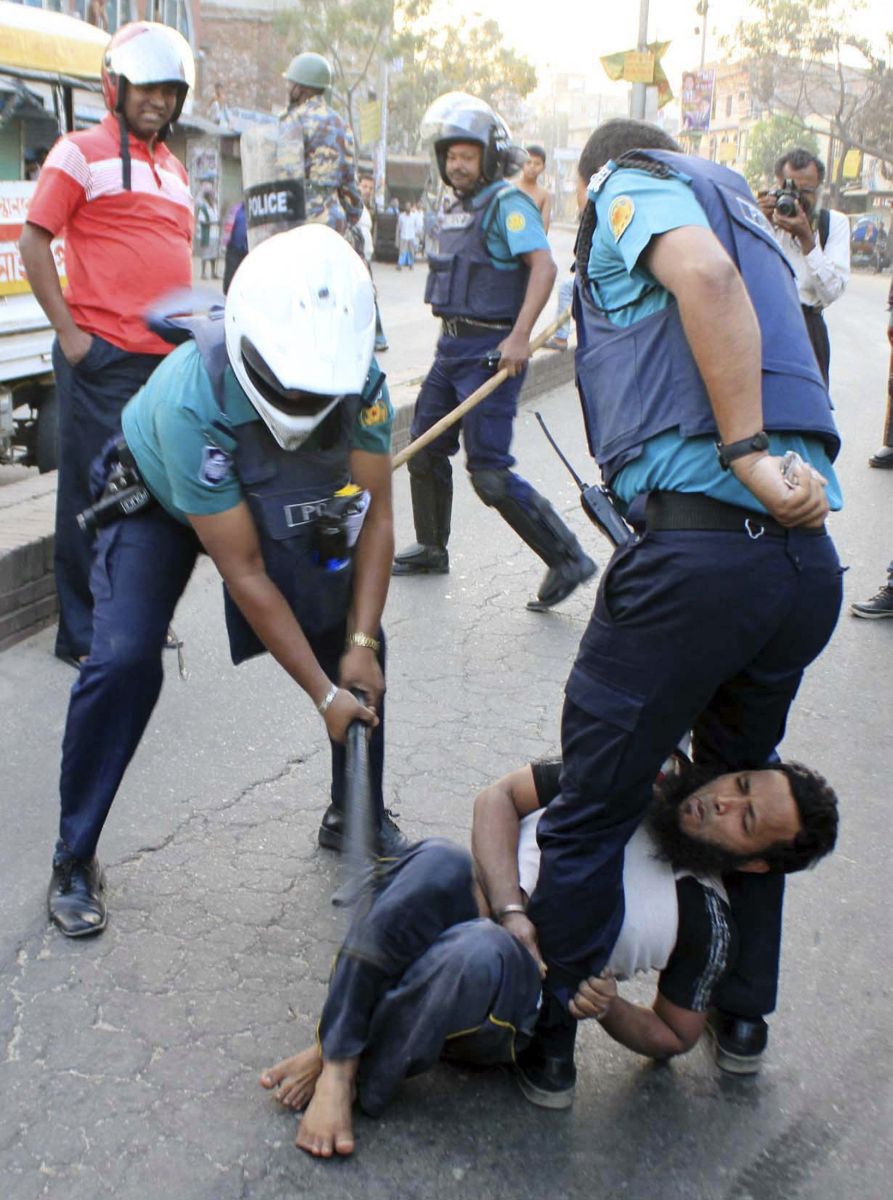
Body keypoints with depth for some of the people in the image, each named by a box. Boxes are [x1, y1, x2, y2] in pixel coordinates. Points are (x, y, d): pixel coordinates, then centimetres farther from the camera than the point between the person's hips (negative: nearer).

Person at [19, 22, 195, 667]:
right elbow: (34, 243, -6)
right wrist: (68, 333, -12)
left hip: (168, 359, 7)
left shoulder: (174, 168, 19)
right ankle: (83, 634, 9)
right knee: (94, 493, -2)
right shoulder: (81, 153, -1)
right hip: (103, 358, -7)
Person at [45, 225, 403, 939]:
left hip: (281, 499, 4)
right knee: (123, 660, -20)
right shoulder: (190, 399, -41)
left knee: (354, 641, -6)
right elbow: (244, 573, -35)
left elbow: (375, 514, -20)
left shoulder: (357, 375, -30)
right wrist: (324, 694, -31)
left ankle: (357, 819, 16)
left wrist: (360, 645, -28)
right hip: (159, 499, -4)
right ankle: (75, 860, 1)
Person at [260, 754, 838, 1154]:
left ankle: (345, 1074, -19)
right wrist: (512, 909, -13)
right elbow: (499, 797, 2)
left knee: (483, 953, -40)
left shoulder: (705, 923, 0)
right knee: (439, 862, -36)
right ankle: (336, 1062, -28)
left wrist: (609, 1007, -12)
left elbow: (675, 1037, 10)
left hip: (507, 999, -2)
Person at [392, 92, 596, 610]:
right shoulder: (456, 210, 16)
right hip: (453, 344, 9)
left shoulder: (507, 204, -11)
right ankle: (432, 549, 32)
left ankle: (568, 560, -5)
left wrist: (519, 337, -33)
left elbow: (543, 265, -24)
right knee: (426, 450, 15)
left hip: (492, 350, -9)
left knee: (490, 473, -13)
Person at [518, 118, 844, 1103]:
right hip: (810, 558, 8)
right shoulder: (740, 211, 30)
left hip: (699, 540, -8)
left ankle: (545, 1038, 21)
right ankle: (743, 1015, 40)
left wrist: (747, 457, -18)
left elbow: (704, 274, -17)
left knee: (593, 809, 7)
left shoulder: (630, 189, 6)